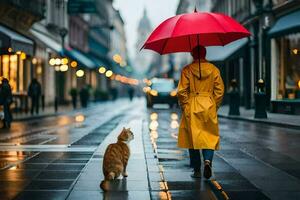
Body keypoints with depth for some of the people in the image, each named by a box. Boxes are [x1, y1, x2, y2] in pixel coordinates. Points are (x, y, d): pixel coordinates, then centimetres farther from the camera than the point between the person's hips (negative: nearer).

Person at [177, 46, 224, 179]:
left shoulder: (187, 70, -4)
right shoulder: (214, 70, 2)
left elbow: (181, 91, -6)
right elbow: (220, 90, 2)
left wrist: (184, 106, 6)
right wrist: (215, 106, 12)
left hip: (192, 108, -1)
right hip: (209, 107, 1)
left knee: (193, 138, 6)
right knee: (210, 136, 8)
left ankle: (197, 170, 8)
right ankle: (207, 160, -17)